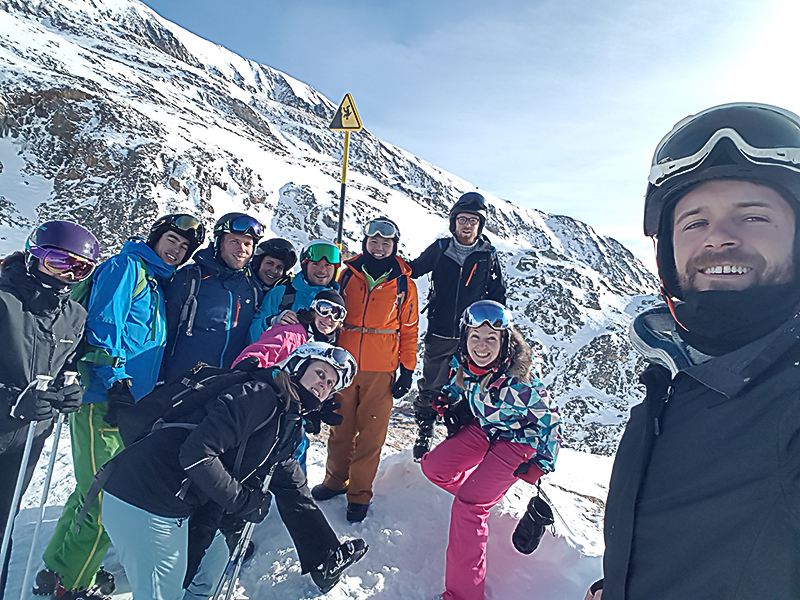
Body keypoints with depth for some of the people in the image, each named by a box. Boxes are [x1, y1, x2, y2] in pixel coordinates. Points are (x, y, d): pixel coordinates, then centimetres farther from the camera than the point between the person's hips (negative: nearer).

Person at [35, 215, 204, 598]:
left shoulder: (157, 283, 21)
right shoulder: (126, 266, -6)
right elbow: (104, 323, -17)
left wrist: (151, 397, 24)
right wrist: (115, 380, -22)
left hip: (129, 401, 9)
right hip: (104, 398, -9)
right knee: (103, 495, -4)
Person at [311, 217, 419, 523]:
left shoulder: (404, 285, 2)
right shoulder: (348, 275, 4)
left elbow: (409, 330, 5)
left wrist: (407, 369, 1)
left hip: (381, 371, -2)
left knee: (371, 433, 4)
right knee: (340, 427, 12)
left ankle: (359, 493, 18)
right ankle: (336, 479, 32)